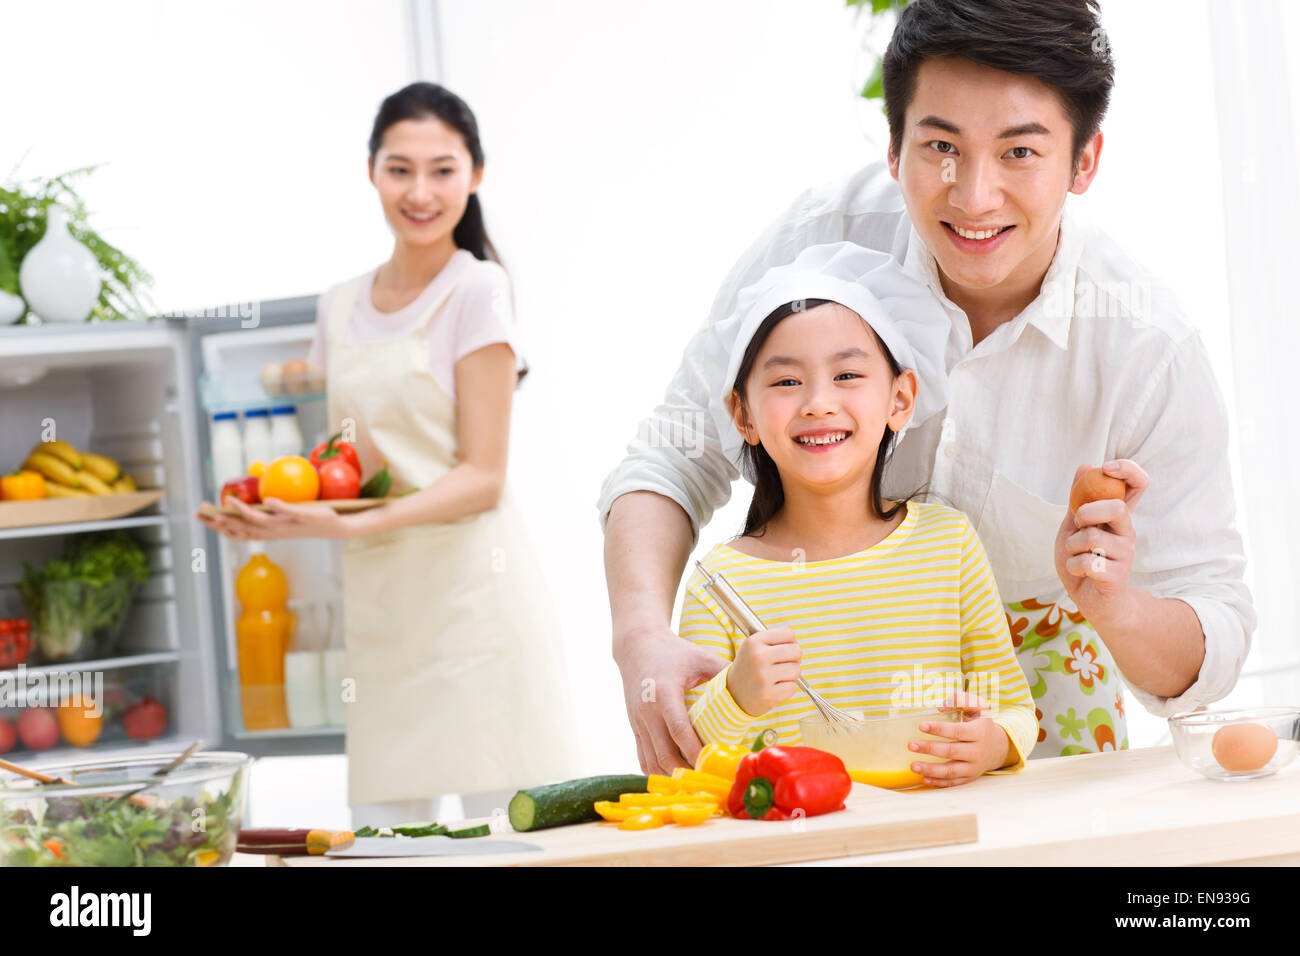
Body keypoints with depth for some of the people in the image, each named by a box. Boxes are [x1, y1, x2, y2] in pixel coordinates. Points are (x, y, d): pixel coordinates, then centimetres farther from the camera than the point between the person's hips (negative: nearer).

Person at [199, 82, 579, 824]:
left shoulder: (477, 290, -4)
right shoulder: (341, 308, 14)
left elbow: (481, 477, -9)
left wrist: (348, 525, -20)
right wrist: (279, 504, -2)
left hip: (471, 587, -5)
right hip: (377, 594, 5)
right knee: (382, 828, 1)